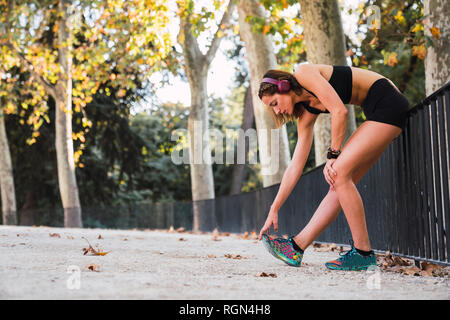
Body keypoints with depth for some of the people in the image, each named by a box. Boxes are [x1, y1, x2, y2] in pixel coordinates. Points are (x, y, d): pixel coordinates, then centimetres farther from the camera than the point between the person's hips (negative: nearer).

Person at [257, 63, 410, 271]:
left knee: (340, 173, -14)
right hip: (376, 112, 9)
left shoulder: (304, 73, -8)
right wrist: (274, 210, 13)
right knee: (339, 179, 2)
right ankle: (297, 246, 1)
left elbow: (340, 111, -19)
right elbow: (296, 165, 12)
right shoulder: (307, 111, 13)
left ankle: (363, 252, -10)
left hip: (388, 104, -9)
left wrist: (333, 156, -11)